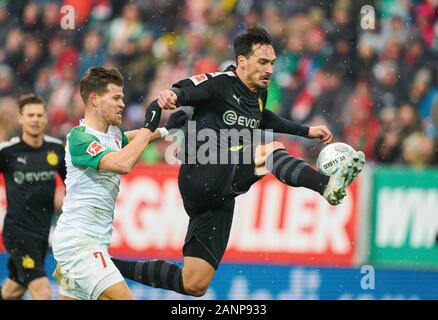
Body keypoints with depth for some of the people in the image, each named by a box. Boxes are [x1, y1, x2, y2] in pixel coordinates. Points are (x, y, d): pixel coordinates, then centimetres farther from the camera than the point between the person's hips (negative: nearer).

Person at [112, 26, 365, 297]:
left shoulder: (259, 94, 17)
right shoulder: (219, 83, -8)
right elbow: (184, 92, -23)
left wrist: (306, 131, 37)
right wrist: (170, 95, -46)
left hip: (219, 199, 8)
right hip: (202, 177, -8)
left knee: (194, 286, 3)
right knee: (273, 150, -26)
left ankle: (116, 267, 15)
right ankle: (328, 186, -48)